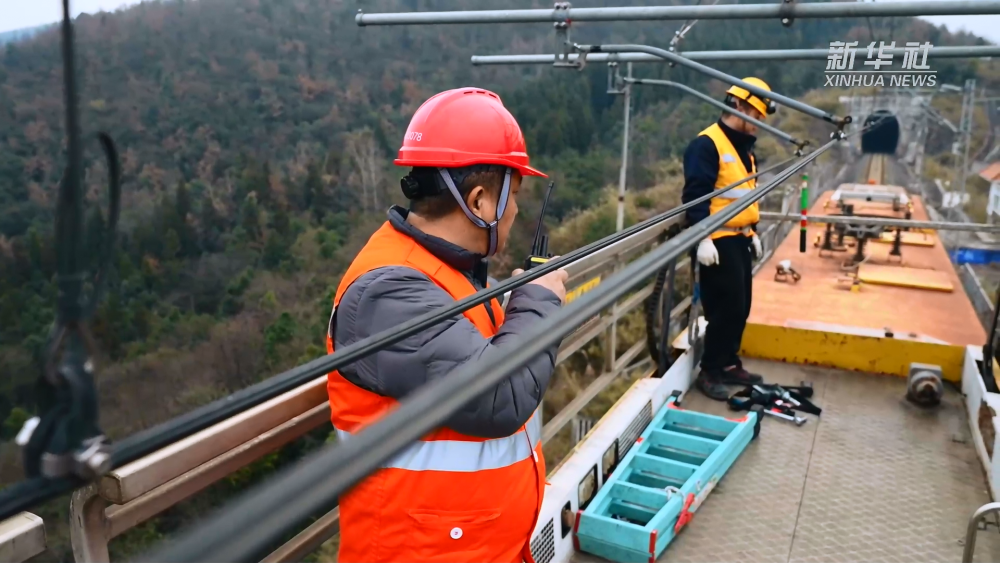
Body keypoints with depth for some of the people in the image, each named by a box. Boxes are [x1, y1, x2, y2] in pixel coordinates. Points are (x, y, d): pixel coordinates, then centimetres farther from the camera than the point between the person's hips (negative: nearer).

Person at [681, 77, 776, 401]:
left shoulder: (743, 147, 17)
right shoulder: (707, 144, -13)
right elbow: (696, 195, -20)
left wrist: (754, 233, 23)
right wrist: (703, 239, -25)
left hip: (741, 239, 9)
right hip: (719, 242, -9)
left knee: (741, 307, 13)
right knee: (726, 308, -8)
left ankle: (729, 364, 25)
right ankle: (709, 373, 5)